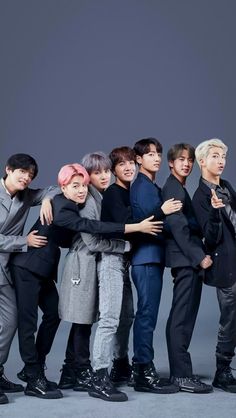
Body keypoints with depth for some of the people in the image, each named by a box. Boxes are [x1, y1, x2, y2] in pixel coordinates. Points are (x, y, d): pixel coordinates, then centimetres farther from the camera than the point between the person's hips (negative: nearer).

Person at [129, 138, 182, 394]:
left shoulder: (152, 187, 19)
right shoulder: (141, 186, -10)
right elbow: (142, 222, -20)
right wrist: (162, 212, -29)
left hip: (152, 257, 10)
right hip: (146, 258, -10)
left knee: (146, 314, 13)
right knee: (147, 314, -9)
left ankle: (142, 367, 22)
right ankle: (145, 373, -5)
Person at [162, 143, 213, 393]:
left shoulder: (179, 188, 20)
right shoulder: (173, 189, -10)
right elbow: (179, 227, -18)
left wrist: (198, 256, 10)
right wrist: (199, 257, -18)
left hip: (188, 260, 10)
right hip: (186, 260, -10)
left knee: (181, 318, 12)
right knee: (182, 318, -8)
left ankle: (178, 372, 19)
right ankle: (182, 375, -5)